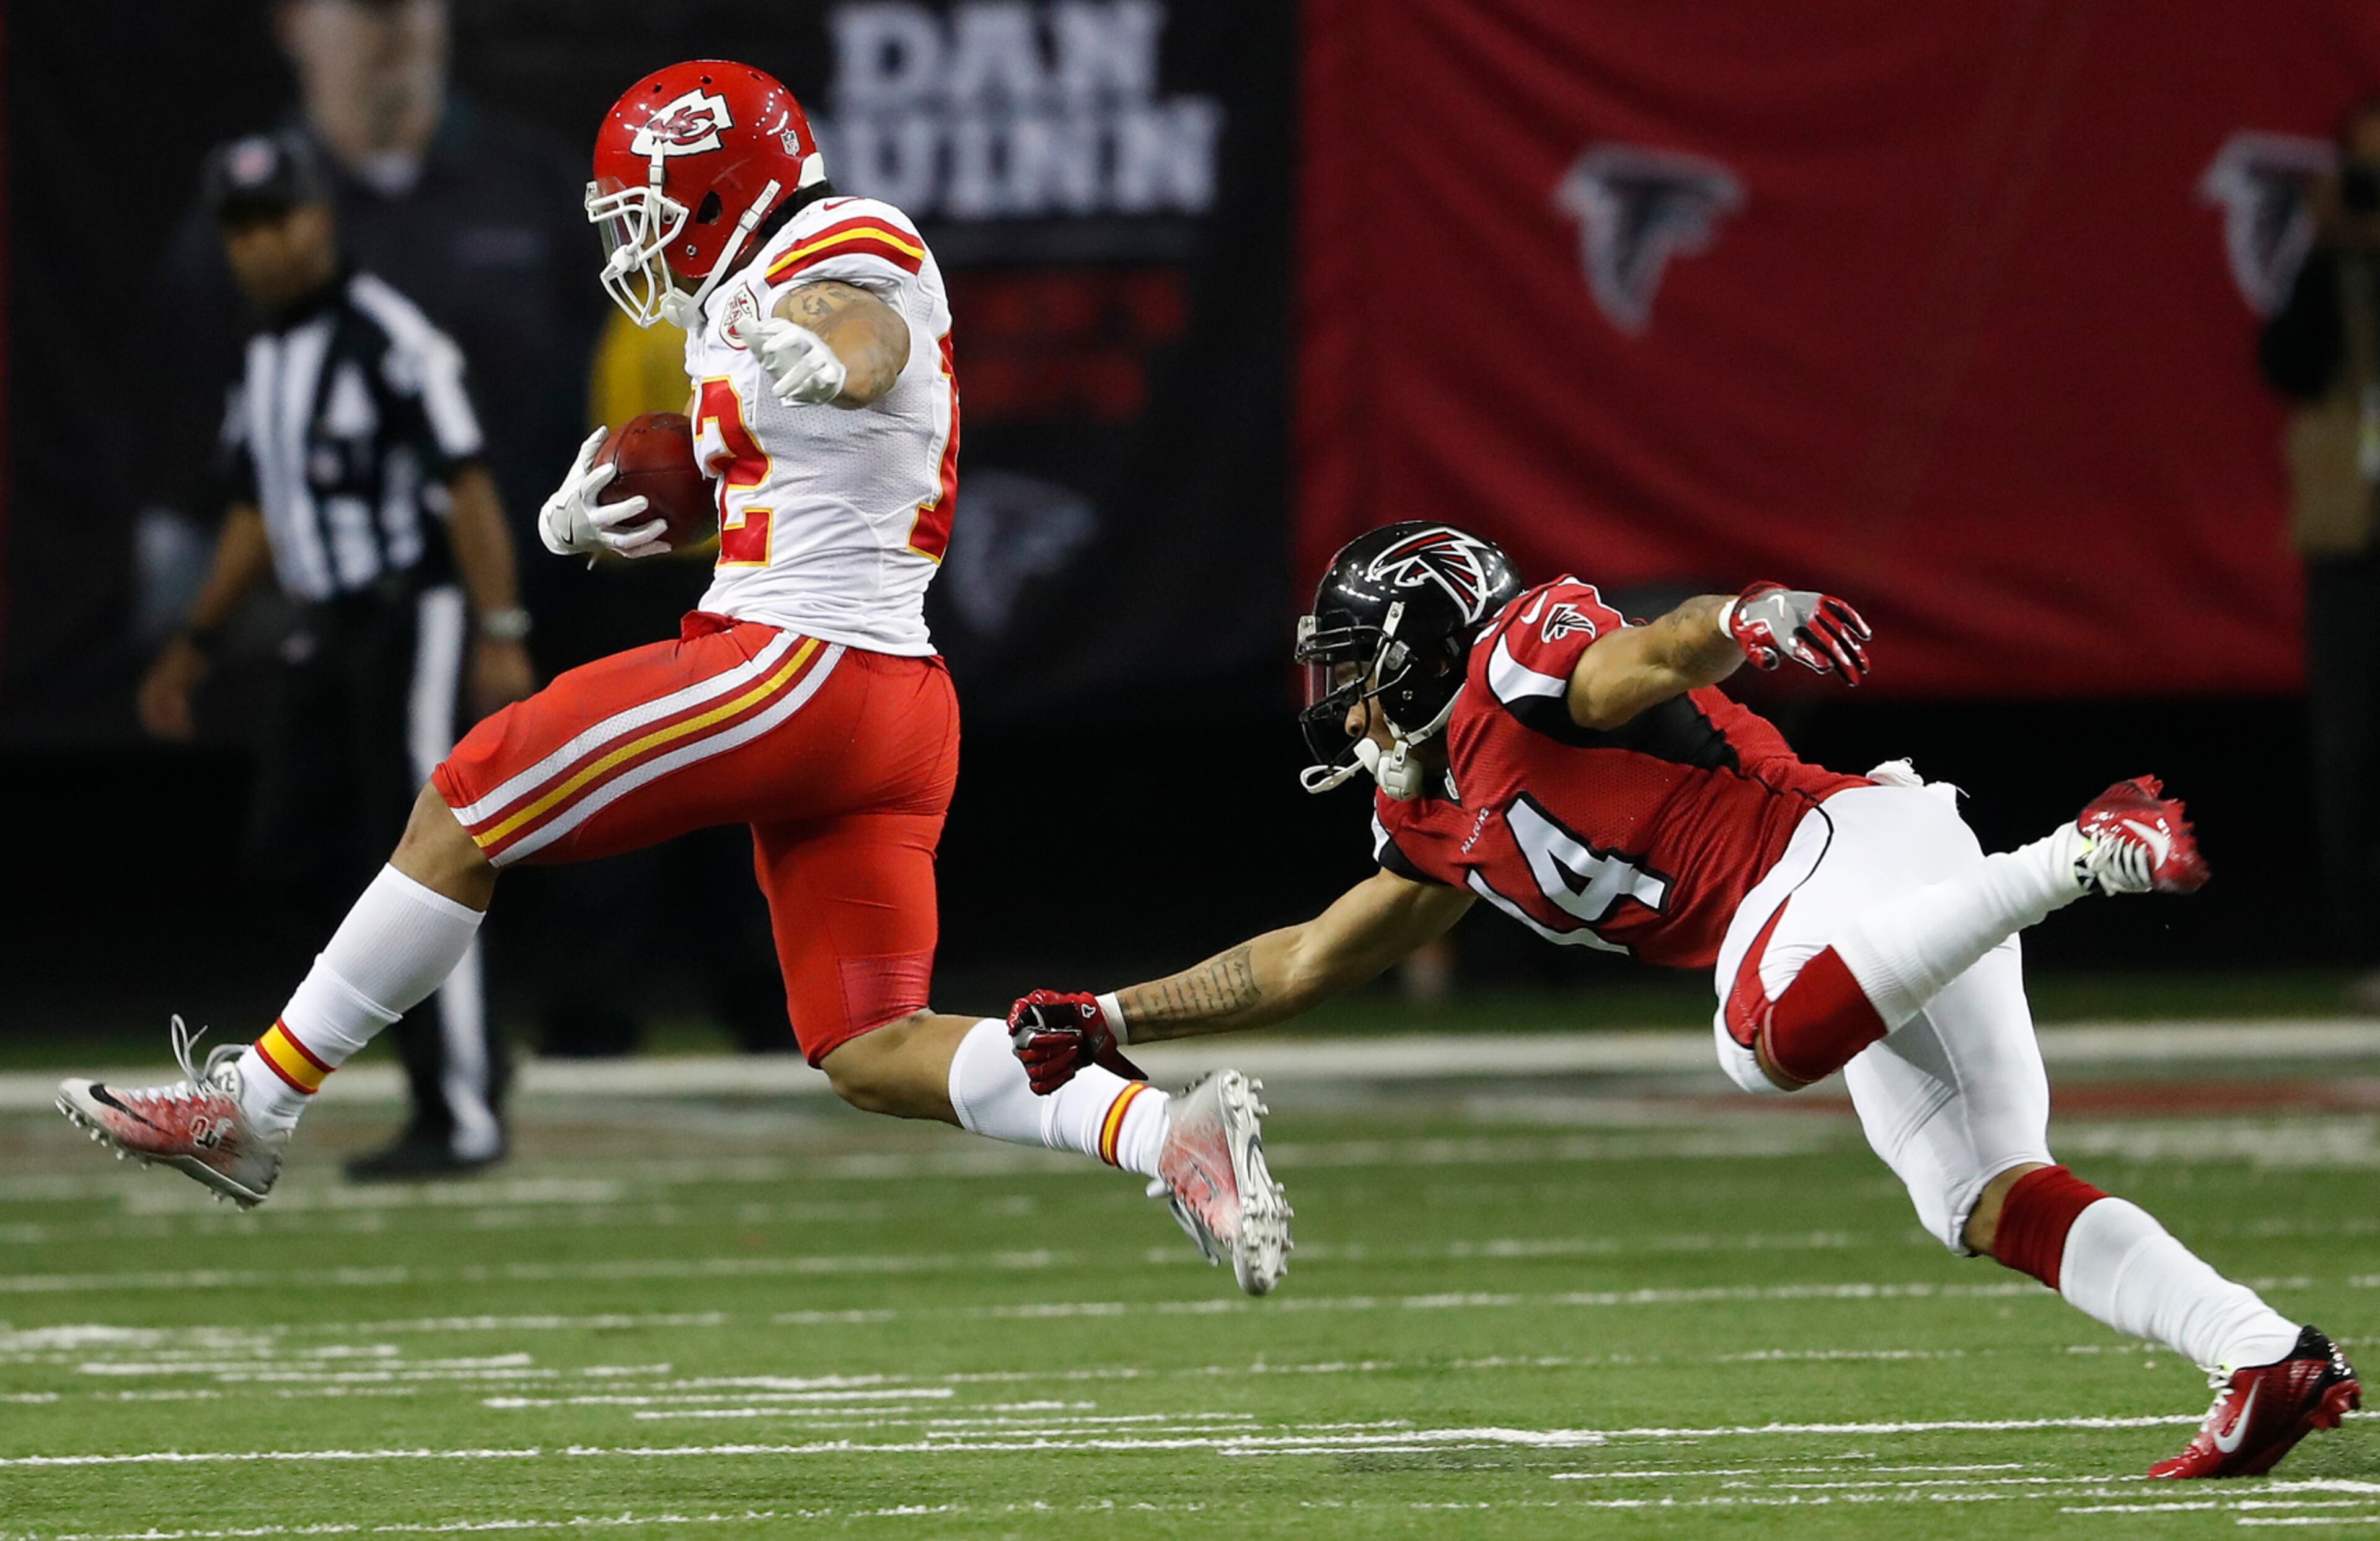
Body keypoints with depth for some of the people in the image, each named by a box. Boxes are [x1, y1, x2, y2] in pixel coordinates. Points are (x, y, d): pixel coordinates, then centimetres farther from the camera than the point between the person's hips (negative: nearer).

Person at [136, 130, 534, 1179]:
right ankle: (458, 1043, 18)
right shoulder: (263, 356, 13)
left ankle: (459, 1116, -6)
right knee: (300, 846, 5)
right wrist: (195, 644, 20)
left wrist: (500, 635, -24)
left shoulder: (387, 338, -13)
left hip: (412, 613, -9)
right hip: (323, 635, 9)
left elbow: (468, 488, -17)